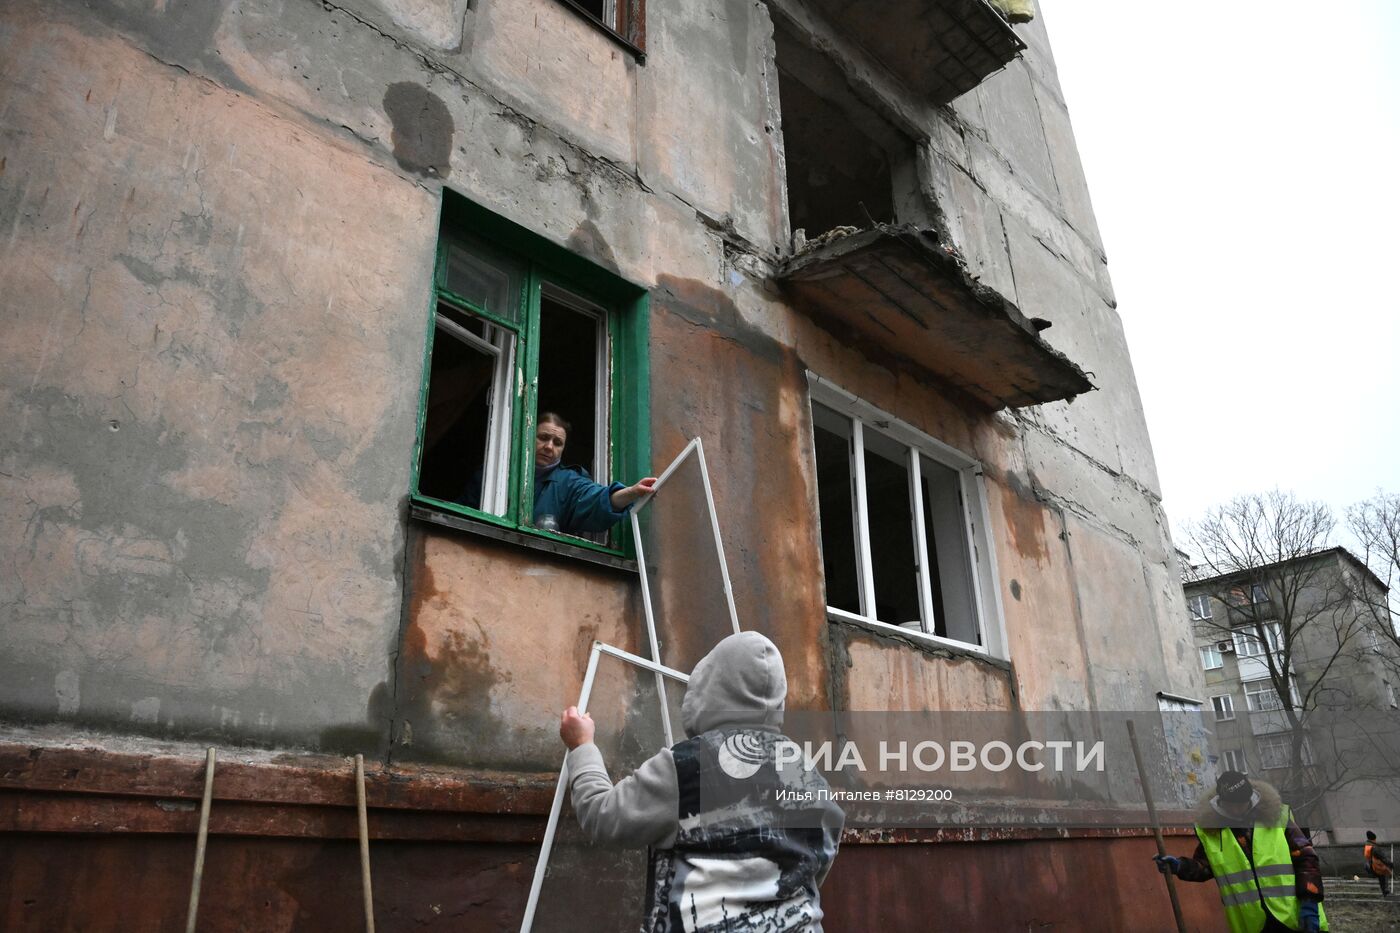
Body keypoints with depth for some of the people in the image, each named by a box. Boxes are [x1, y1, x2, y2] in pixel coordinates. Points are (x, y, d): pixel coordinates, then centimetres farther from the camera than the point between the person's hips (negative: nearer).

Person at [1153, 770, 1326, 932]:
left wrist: (1309, 902, -9)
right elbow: (1203, 865, 11)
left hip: (1295, 918, -1)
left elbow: (1305, 859, -1)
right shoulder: (1210, 829, -1)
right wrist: (1180, 867, -9)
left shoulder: (1278, 817, -4)